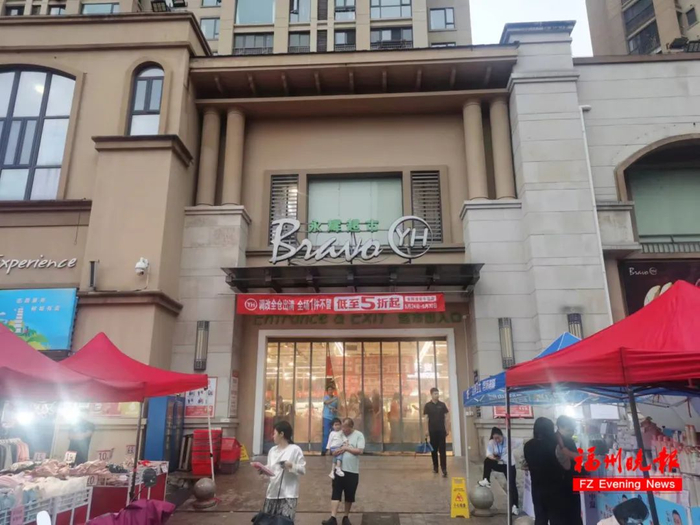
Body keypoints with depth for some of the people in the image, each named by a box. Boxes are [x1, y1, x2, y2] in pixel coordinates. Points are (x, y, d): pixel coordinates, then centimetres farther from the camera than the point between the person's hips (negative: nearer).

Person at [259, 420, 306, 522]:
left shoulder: (295, 449, -8)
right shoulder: (272, 450, 10)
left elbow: (303, 470, -8)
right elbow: (270, 470, 13)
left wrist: (291, 465, -23)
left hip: (288, 493, -6)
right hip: (273, 492, 6)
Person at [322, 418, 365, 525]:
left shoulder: (358, 435, -6)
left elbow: (360, 451, -15)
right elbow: (333, 451, 4)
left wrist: (346, 448, -13)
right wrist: (340, 449, -17)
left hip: (352, 471, -2)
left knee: (349, 496, 10)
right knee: (336, 494, -6)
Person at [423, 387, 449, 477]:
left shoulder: (442, 405, 2)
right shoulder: (427, 405, -1)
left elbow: (445, 418, 5)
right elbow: (426, 418, 0)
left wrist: (447, 429, 2)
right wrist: (426, 430, -4)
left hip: (441, 430, 0)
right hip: (432, 430, 0)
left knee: (442, 450, -4)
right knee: (434, 449, 10)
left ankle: (444, 469, -7)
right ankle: (435, 466, 24)